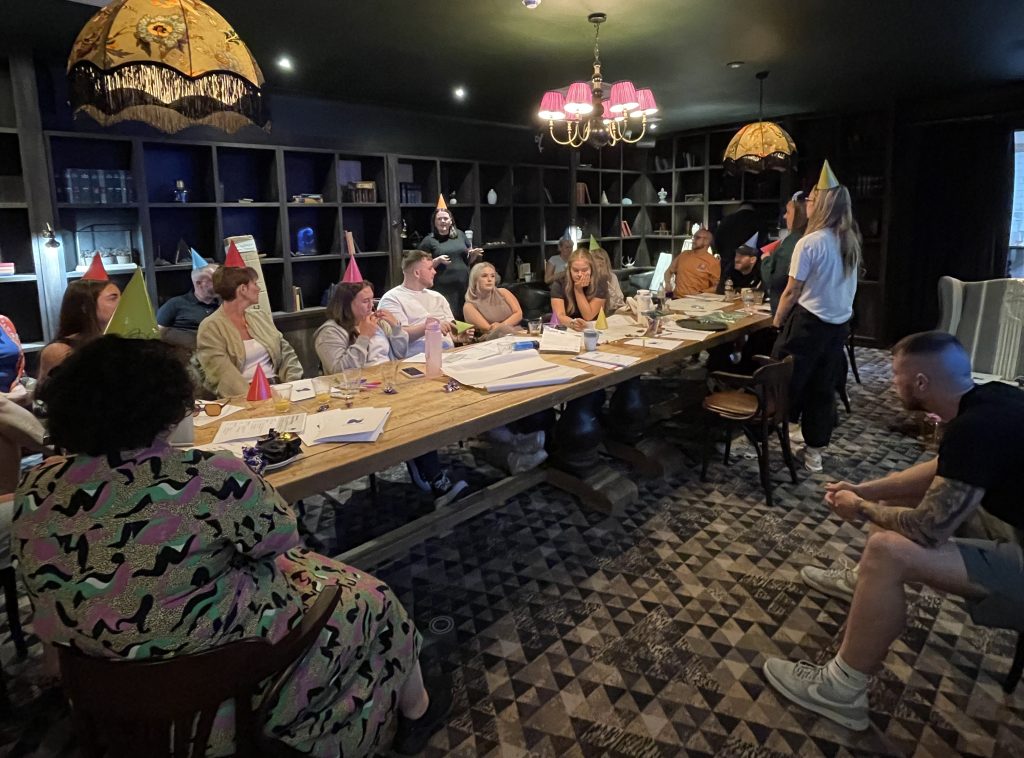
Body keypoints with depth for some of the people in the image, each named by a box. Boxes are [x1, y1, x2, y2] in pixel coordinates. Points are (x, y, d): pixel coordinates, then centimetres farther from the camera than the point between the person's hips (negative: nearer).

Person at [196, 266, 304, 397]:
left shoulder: (262, 317, 16)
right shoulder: (210, 327, -2)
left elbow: (286, 354, 14)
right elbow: (222, 374, -13)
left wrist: (293, 386, -3)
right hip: (244, 398, -4)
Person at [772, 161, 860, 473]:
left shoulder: (810, 242, -16)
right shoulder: (851, 242, 6)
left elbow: (792, 291, -12)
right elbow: (843, 285, 10)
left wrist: (777, 319, 2)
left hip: (809, 322, -7)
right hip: (840, 323, 7)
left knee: (787, 380, 9)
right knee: (824, 388, 11)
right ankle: (815, 450, 19)